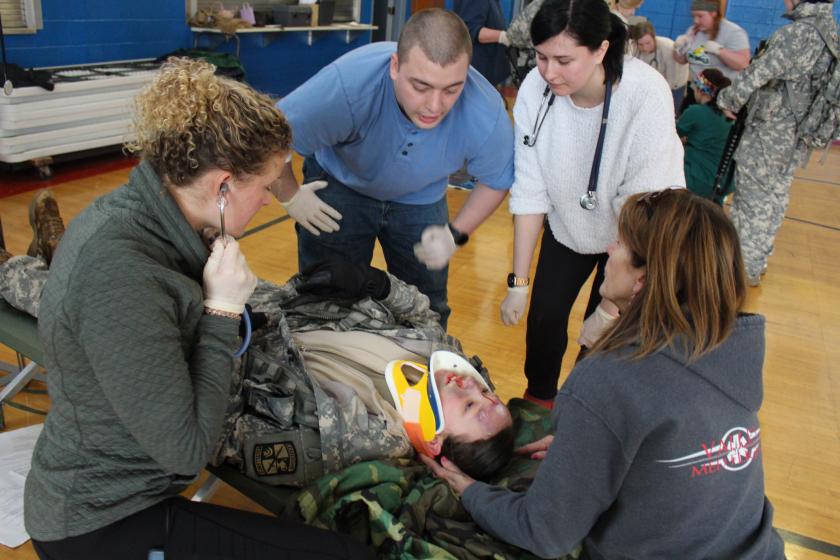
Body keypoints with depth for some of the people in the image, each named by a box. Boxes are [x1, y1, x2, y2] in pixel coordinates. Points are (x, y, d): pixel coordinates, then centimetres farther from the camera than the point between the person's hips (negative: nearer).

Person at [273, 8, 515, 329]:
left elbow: (497, 180, -8)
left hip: (420, 199, 2)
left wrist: (457, 234, -14)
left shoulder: (487, 115, -31)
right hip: (340, 185, -1)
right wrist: (289, 197, -14)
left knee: (427, 313, 9)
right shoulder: (348, 84, -39)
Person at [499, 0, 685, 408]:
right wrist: (518, 282, -13)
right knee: (544, 315, 3)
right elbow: (530, 189, -17)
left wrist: (612, 306, -26)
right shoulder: (535, 89, -24)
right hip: (568, 225, 3)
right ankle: (538, 398, 33)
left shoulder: (647, 95, -34)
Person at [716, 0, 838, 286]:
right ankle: (754, 263, 29)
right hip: (794, 139, 8)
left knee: (753, 203, 3)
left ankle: (745, 269, 14)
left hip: (767, 139, -8)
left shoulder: (796, 33, -21)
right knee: (773, 202, 16)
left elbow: (755, 77, -21)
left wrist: (727, 100, -6)